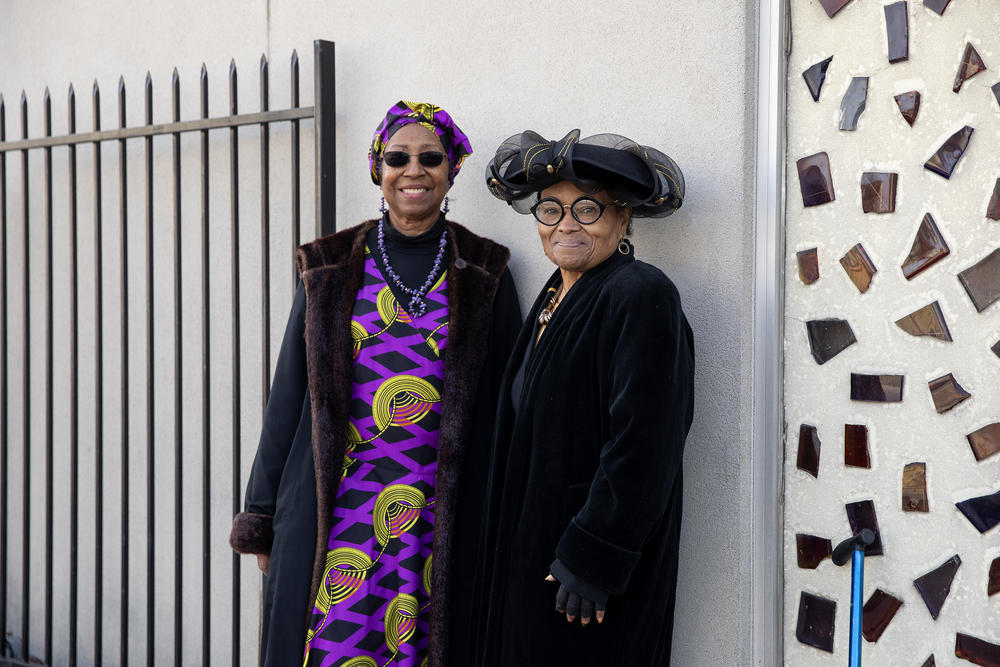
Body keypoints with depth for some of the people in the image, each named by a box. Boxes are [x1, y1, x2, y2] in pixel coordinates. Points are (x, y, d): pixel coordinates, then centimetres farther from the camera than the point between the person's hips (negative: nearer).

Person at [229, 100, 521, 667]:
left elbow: (505, 405, 6)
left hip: (441, 515, 0)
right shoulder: (331, 269, 6)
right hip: (334, 510, 1)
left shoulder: (483, 276, 5)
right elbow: (291, 391, 8)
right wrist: (261, 516, 6)